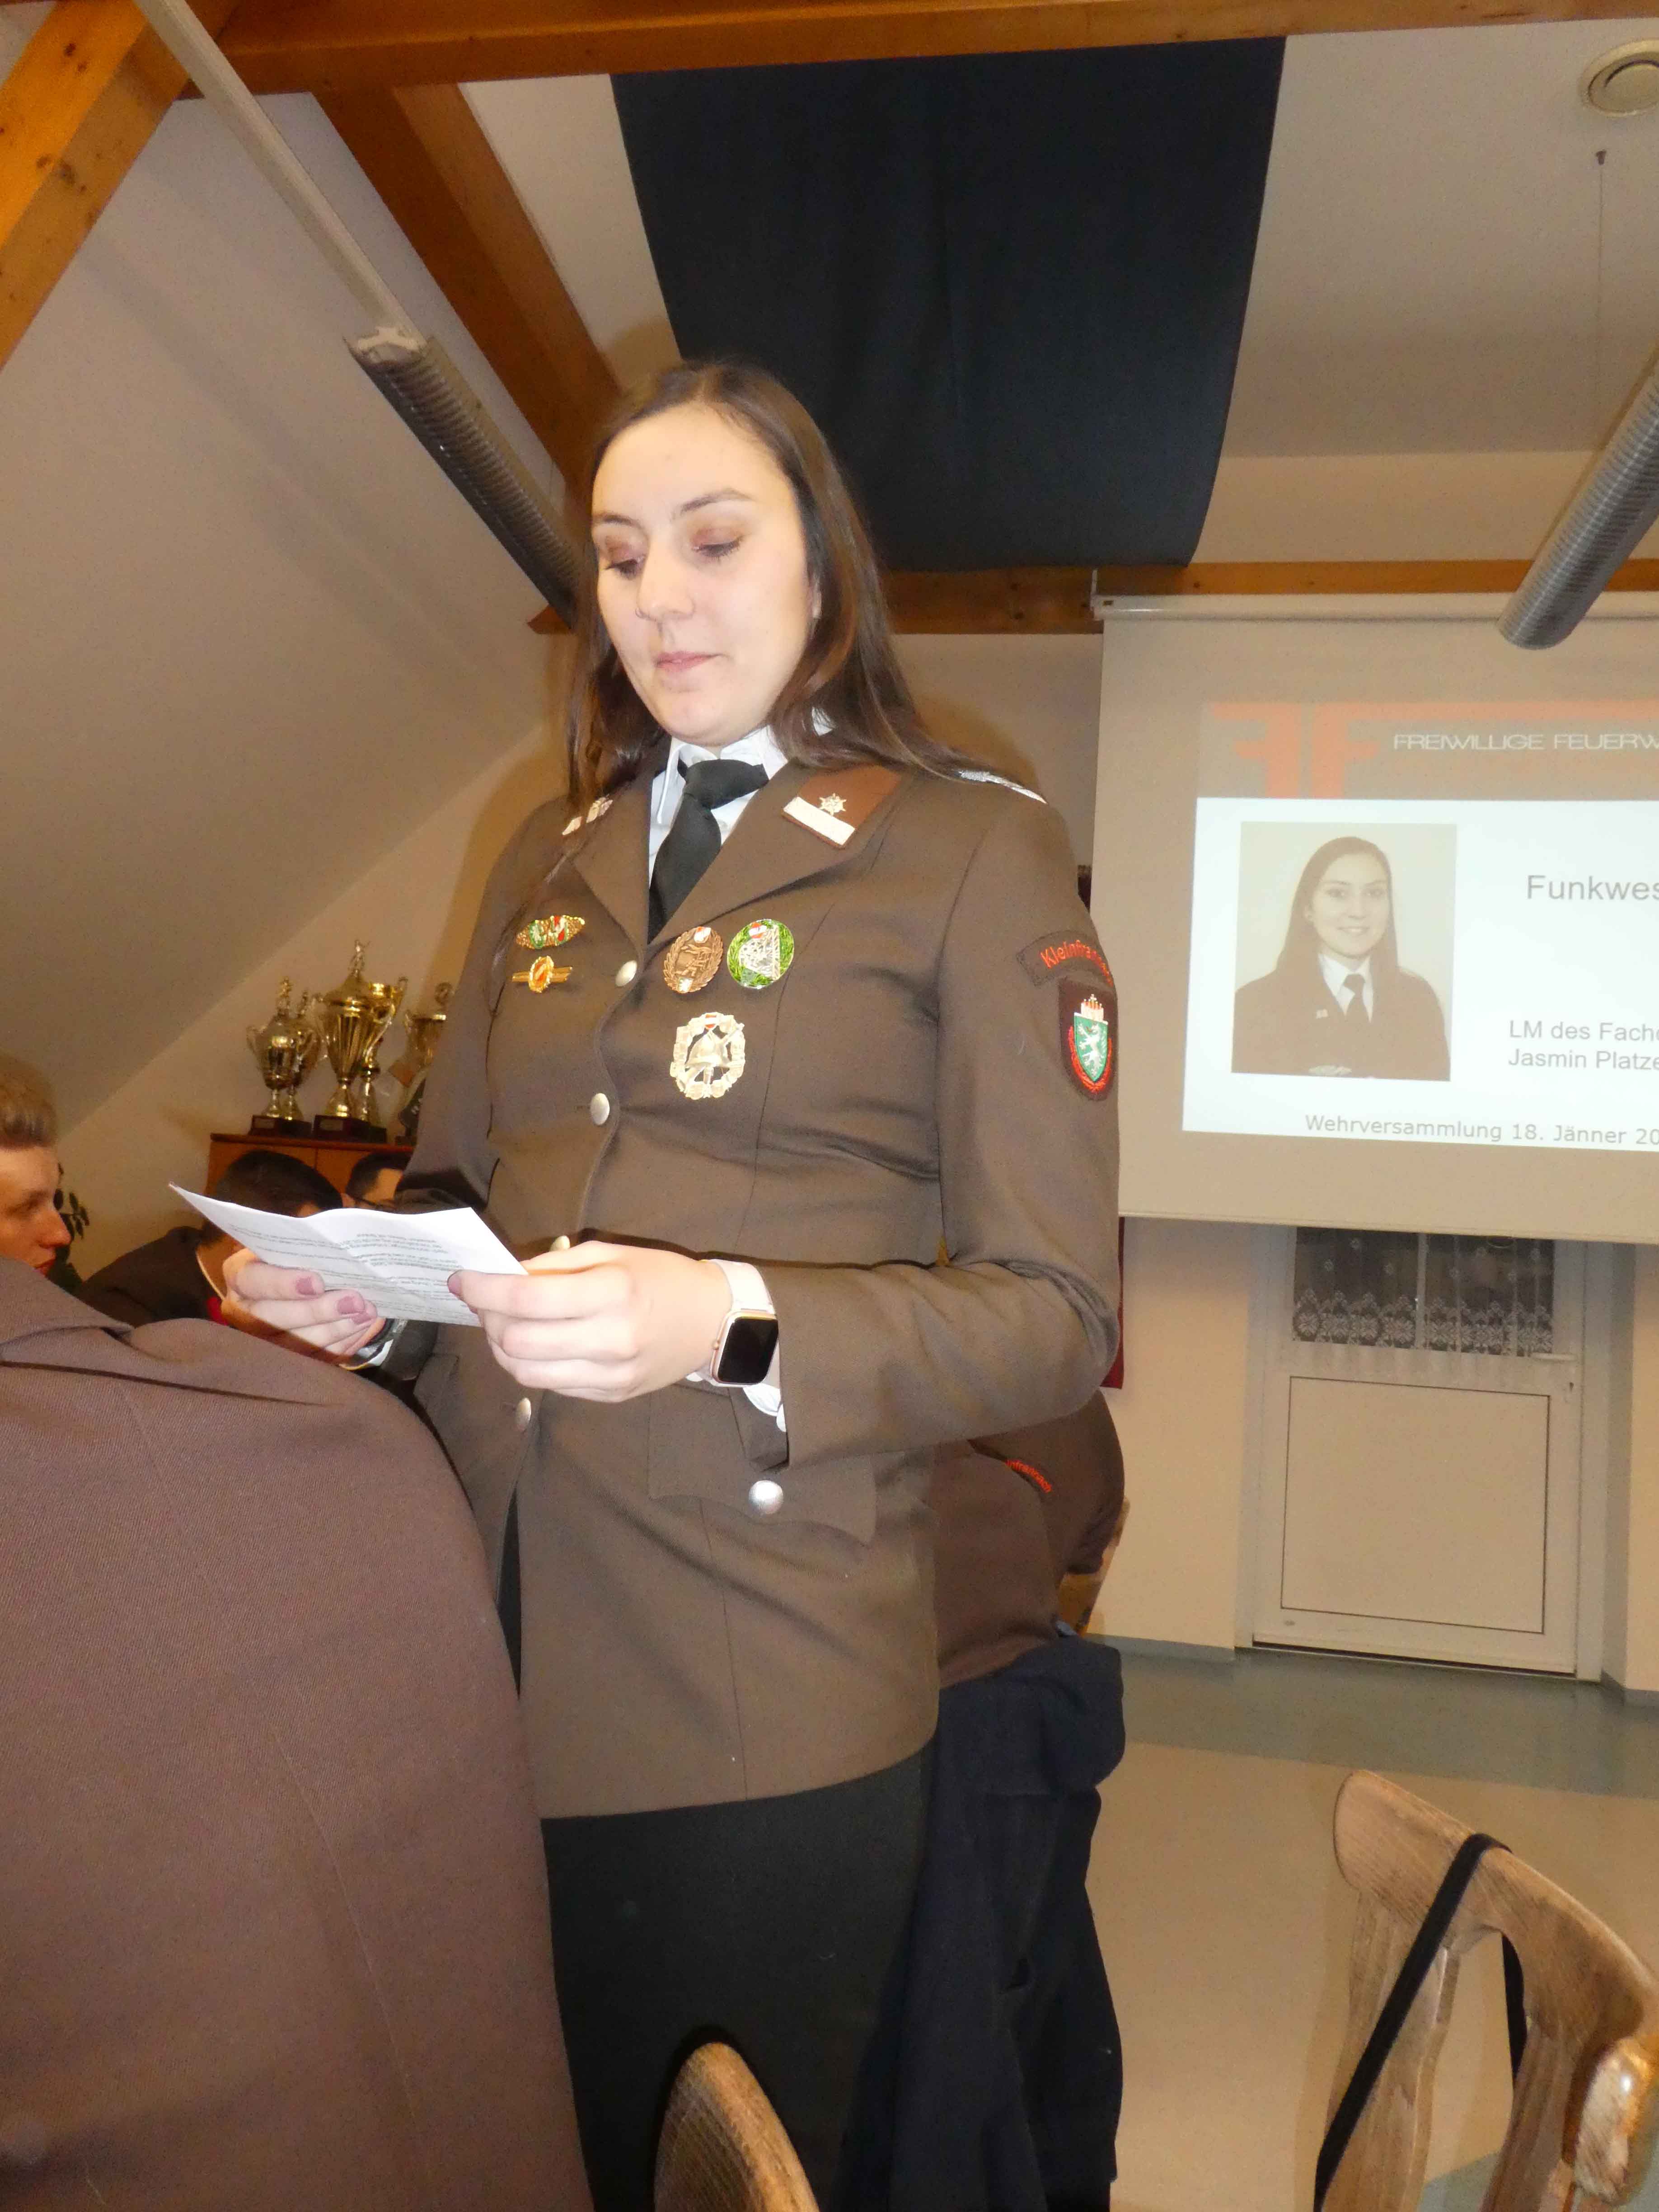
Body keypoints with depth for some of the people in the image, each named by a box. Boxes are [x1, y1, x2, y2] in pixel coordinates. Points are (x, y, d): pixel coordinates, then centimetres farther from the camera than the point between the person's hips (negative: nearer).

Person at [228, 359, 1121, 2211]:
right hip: (479, 1653, 5)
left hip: (756, 1705, -4)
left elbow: (1053, 1314, -8)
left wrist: (732, 1325, -23)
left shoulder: (972, 855, -3)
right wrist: (357, 1290, -2)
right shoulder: (549, 861, 14)